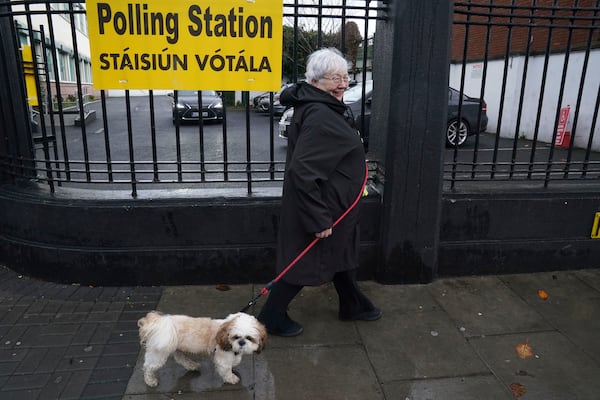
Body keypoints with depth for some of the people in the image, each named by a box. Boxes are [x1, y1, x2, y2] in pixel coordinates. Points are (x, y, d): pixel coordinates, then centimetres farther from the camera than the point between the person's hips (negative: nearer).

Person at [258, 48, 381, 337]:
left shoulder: (326, 108, 7)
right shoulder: (319, 117, -27)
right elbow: (301, 171, -32)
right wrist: (318, 219, -27)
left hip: (334, 202, 10)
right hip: (323, 203, -10)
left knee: (342, 254, 24)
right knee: (307, 262, 5)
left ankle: (353, 305, 45)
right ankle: (272, 317, 24)